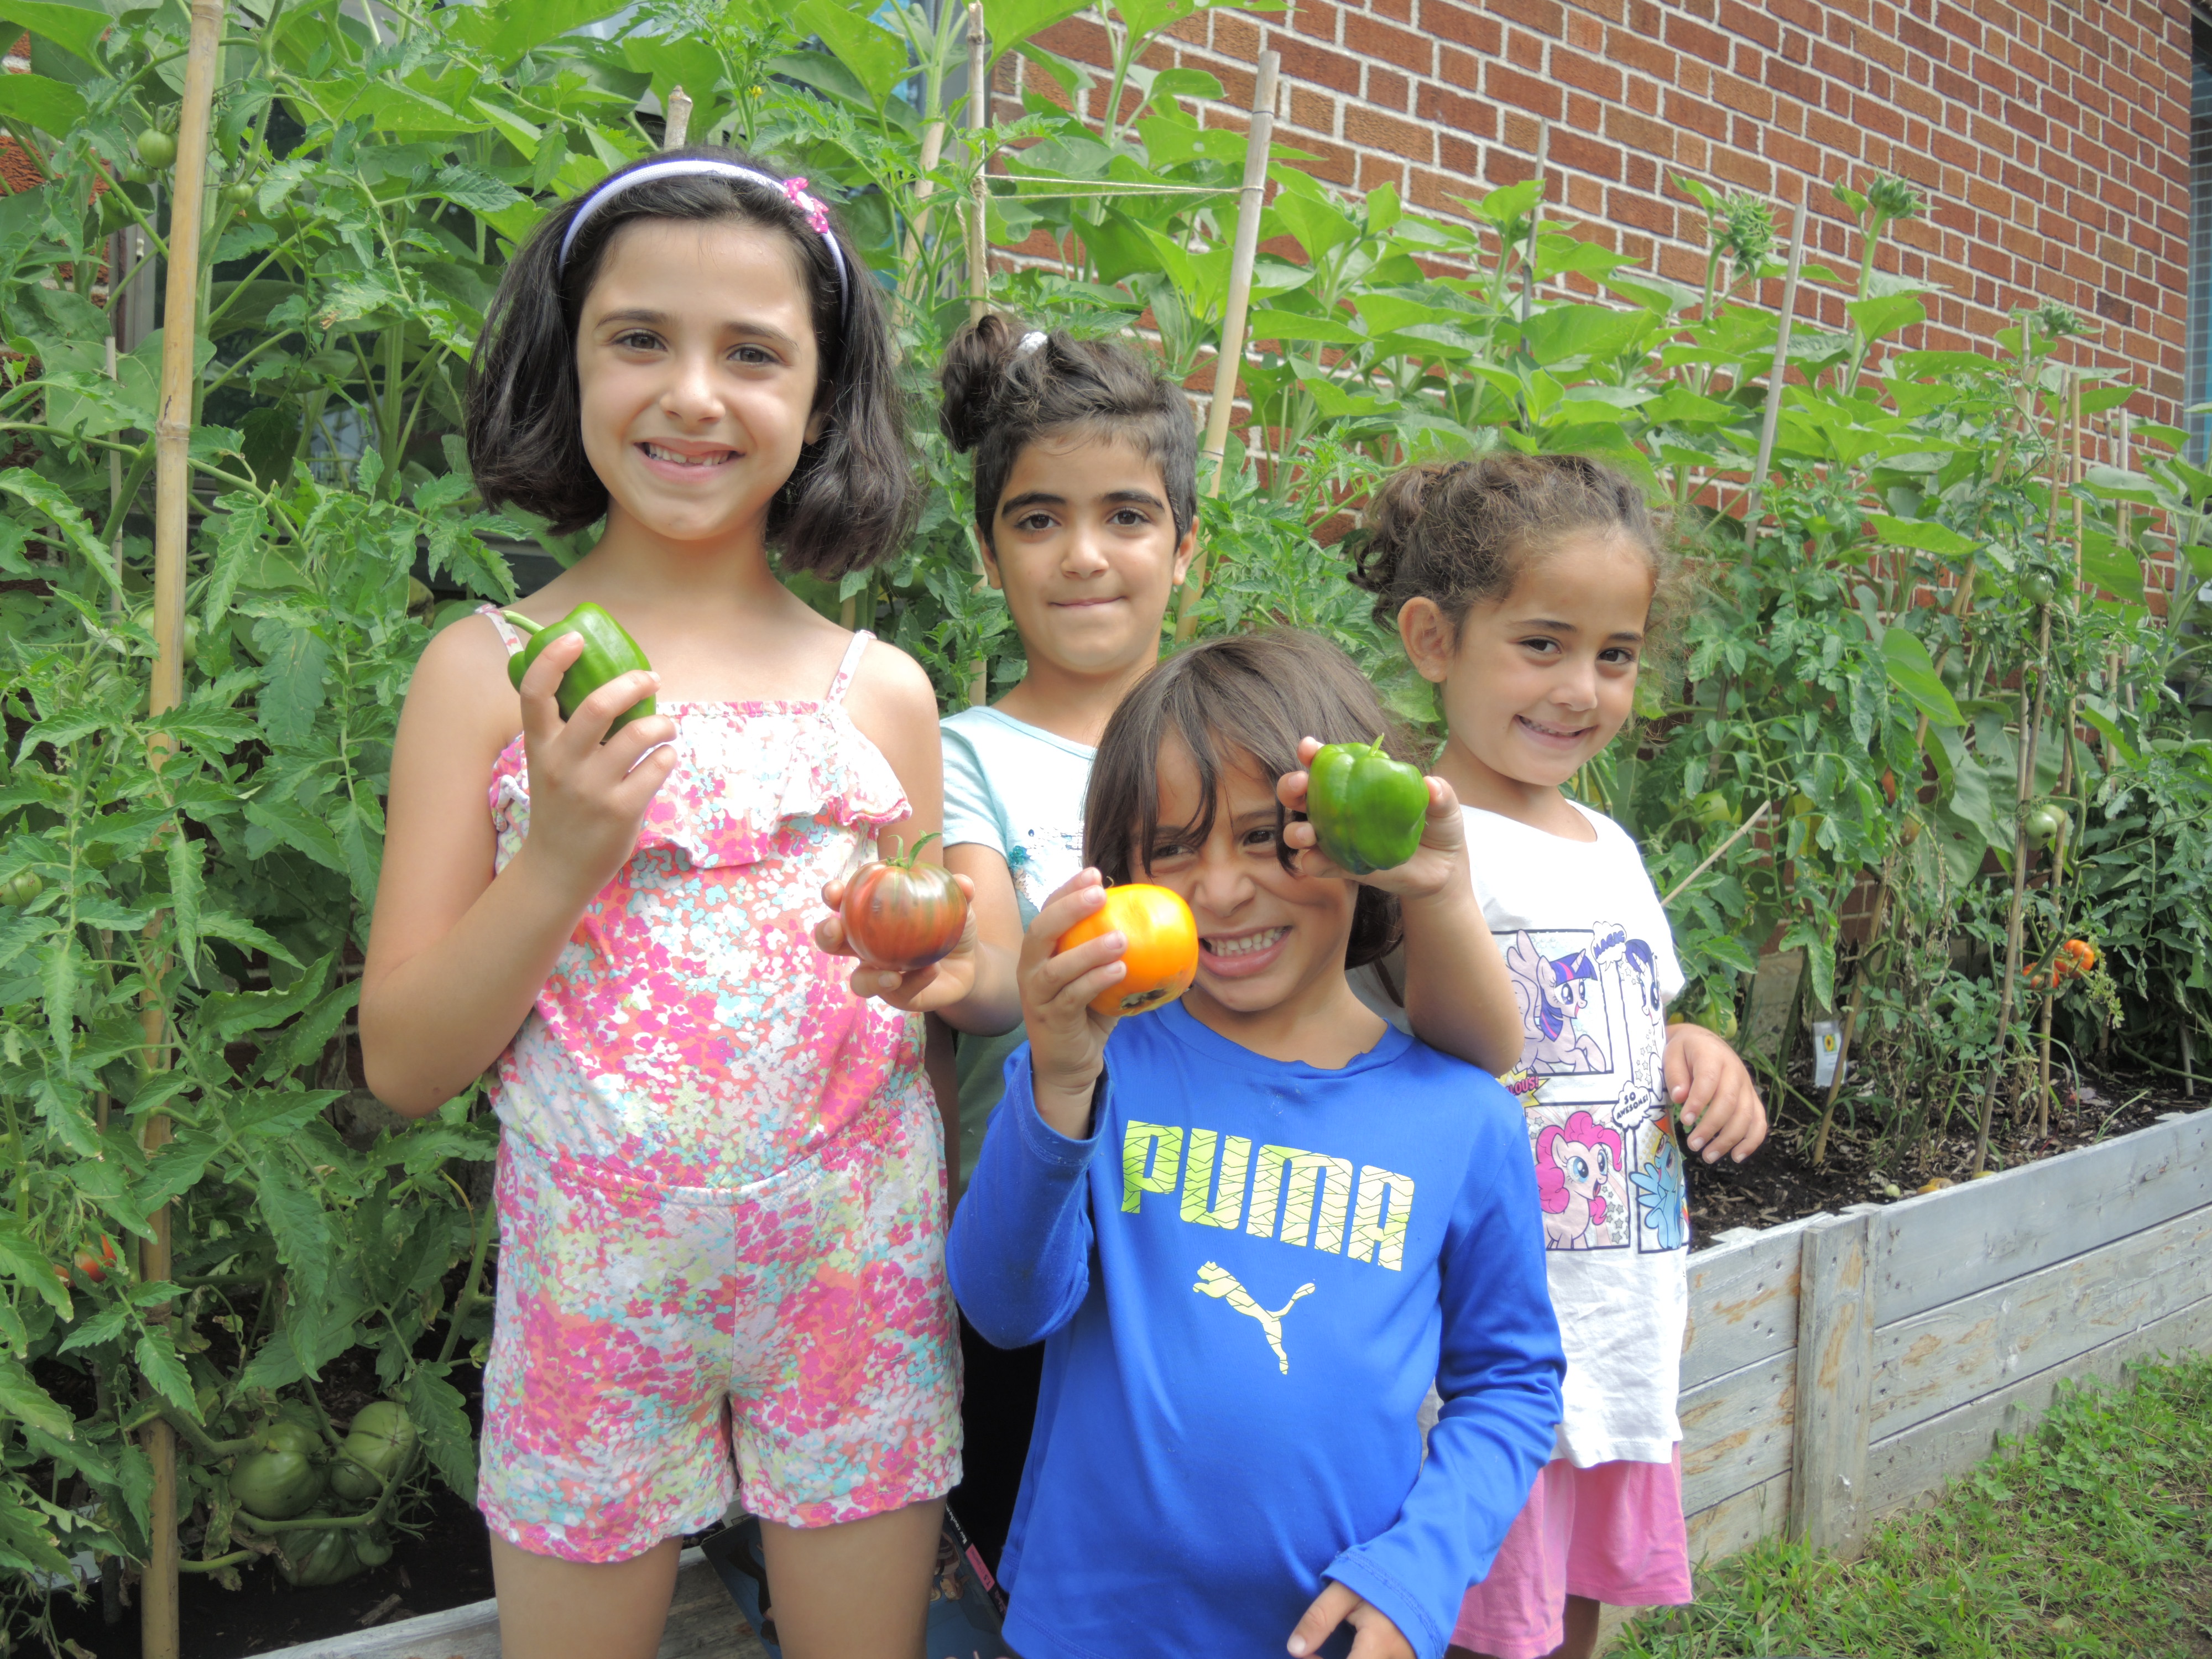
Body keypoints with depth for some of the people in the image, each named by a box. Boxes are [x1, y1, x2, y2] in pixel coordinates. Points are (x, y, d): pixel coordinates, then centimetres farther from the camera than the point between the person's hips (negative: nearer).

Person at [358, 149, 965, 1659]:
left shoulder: (884, 691, -1)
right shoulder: (489, 673, -6)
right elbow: (405, 1066, -5)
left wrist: (949, 957, -12)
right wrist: (559, 856, -19)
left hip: (858, 1285, 2)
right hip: (597, 1291, -1)